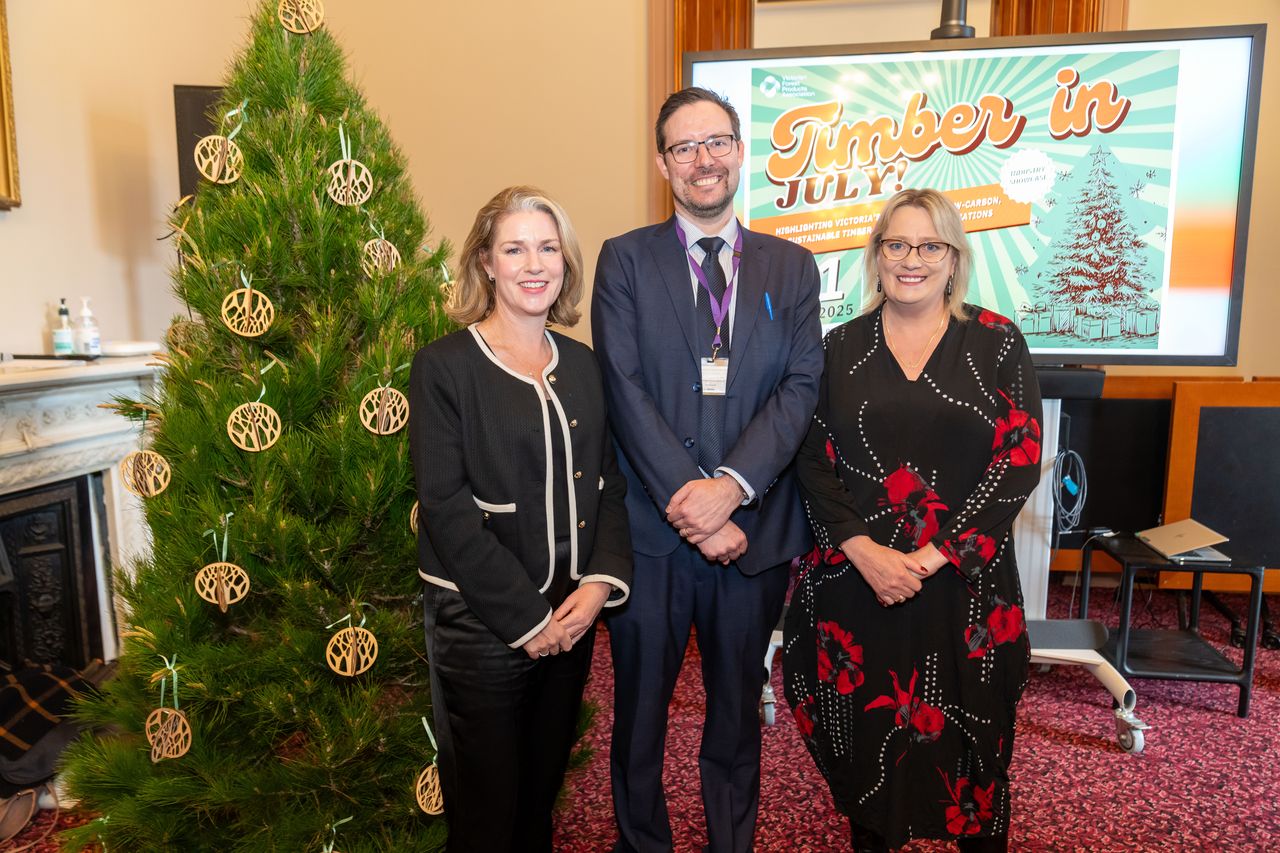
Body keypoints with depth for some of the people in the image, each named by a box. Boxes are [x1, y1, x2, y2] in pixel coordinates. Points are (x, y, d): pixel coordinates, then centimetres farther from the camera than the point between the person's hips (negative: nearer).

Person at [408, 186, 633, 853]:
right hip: (479, 621, -4)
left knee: (543, 794, 21)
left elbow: (609, 484, 8)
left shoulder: (582, 365, 7)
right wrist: (525, 617, -15)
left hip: (571, 615, 5)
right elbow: (445, 506, -14)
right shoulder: (444, 365, -9)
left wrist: (601, 583, -7)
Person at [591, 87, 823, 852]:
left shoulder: (792, 266, 8)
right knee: (640, 712, 14)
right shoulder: (625, 260, 2)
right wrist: (685, 500, -15)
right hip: (651, 529, -1)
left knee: (738, 712, 19)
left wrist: (732, 486, -17)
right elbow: (626, 389, -8)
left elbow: (800, 387, -3)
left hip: (754, 527, 2)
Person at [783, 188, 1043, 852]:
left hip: (965, 583, -1)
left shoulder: (997, 344, 1)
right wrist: (864, 550, -13)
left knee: (968, 735, 11)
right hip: (856, 577, 1)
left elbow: (1019, 459, -5)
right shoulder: (842, 348, 5)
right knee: (866, 731, 13)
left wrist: (933, 555, -13)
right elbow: (815, 462, 1)